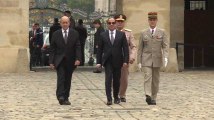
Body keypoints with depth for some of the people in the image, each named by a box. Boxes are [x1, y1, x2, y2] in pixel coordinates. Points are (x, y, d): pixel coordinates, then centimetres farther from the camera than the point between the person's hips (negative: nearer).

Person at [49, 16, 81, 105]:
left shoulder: (75, 34, 3)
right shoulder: (56, 34, 3)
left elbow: (78, 47, 0)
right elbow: (52, 49, 3)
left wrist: (78, 58, -13)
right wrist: (51, 61, -4)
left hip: (70, 61, 1)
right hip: (59, 61, -1)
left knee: (68, 80, 6)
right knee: (61, 78, -14)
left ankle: (66, 98, 14)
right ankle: (60, 97, -20)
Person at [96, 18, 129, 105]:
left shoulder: (121, 34, 4)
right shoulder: (103, 35, 6)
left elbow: (125, 48, 1)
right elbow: (100, 49, 7)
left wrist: (125, 60, -7)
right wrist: (98, 62, 1)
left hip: (117, 61, 1)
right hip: (107, 61, -1)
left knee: (116, 80, 9)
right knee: (108, 79, -11)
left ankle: (116, 97, 25)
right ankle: (109, 99, -13)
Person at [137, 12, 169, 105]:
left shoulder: (162, 33, 5)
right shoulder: (144, 33, 6)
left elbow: (165, 46, -2)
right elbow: (140, 48, 7)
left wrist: (165, 57, -18)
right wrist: (139, 61, 2)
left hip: (157, 59, 1)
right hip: (146, 60, -1)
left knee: (155, 80, 6)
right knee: (147, 77, -16)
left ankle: (153, 98, 15)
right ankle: (148, 96, -27)